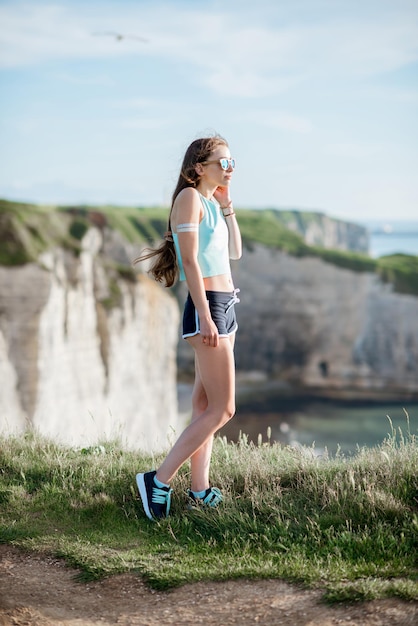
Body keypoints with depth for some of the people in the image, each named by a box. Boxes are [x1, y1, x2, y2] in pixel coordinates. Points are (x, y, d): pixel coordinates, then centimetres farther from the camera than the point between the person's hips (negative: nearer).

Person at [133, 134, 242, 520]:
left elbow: (235, 252, 20)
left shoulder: (211, 201, 18)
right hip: (208, 306, -10)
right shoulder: (190, 197, -9)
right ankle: (159, 481, -6)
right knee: (222, 409, -10)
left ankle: (200, 490, 17)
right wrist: (205, 316, -22)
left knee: (206, 406, 11)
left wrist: (227, 205, 14)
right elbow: (190, 260, -16)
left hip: (224, 307, 10)